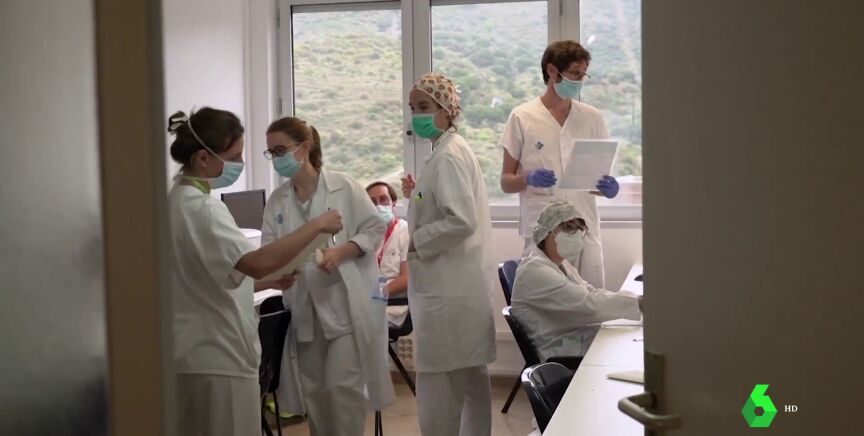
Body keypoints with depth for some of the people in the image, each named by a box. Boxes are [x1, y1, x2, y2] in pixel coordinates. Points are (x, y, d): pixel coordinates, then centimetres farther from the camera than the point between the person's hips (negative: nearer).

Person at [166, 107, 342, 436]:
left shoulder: (181, 199, 10)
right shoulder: (198, 207, -20)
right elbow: (256, 262, -33)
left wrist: (268, 279, 9)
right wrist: (316, 225, -24)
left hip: (201, 352, 10)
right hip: (217, 357, -10)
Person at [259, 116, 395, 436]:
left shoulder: (343, 187, -6)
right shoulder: (277, 201, 8)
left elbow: (375, 229, -4)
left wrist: (341, 252, -18)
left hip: (346, 305, -5)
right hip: (304, 308, 5)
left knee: (342, 385, -7)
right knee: (313, 390, 12)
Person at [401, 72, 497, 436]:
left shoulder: (447, 157, -17)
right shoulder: (451, 150, 14)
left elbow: (461, 221, -27)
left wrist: (414, 242, -16)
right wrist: (417, 194, 11)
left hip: (448, 288, -11)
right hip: (458, 284, 11)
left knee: (439, 386, -3)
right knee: (470, 377, 18)